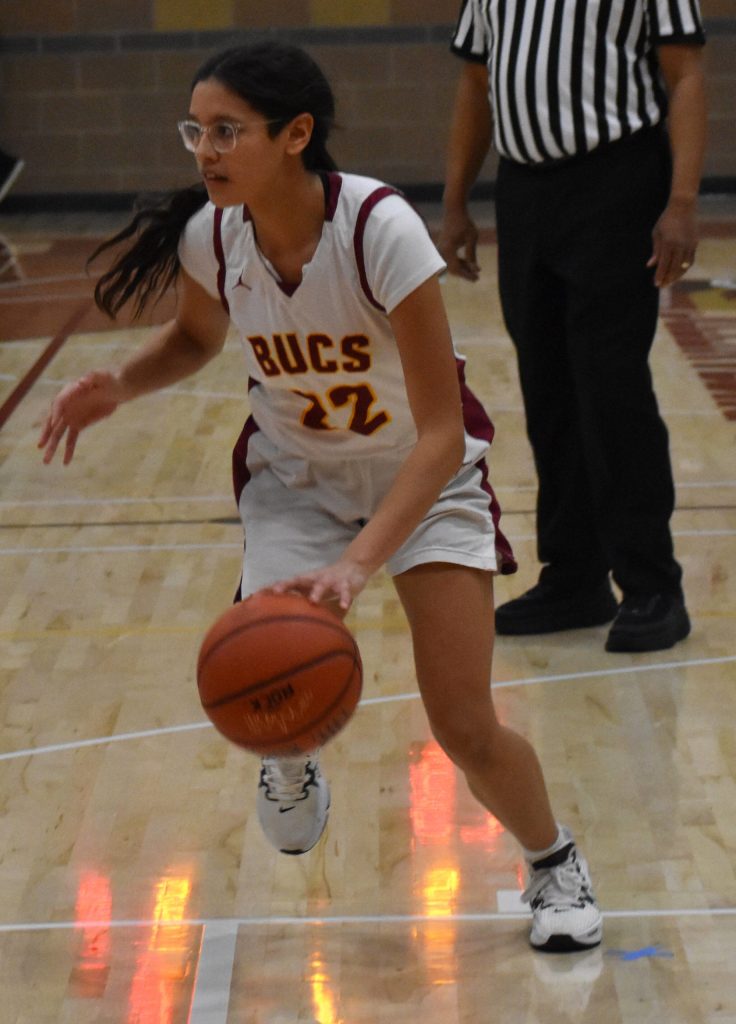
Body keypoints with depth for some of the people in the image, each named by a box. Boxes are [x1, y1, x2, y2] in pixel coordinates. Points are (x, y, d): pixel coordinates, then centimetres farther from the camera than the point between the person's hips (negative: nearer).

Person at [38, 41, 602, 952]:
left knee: (465, 729, -10)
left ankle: (554, 863, 22)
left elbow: (441, 433, -32)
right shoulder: (211, 234, -18)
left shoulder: (380, 229, -32)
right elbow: (194, 339, 8)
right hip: (294, 476, 3)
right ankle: (292, 764, 23)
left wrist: (358, 562, -42)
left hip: (422, 473, -3)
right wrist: (119, 384, -13)